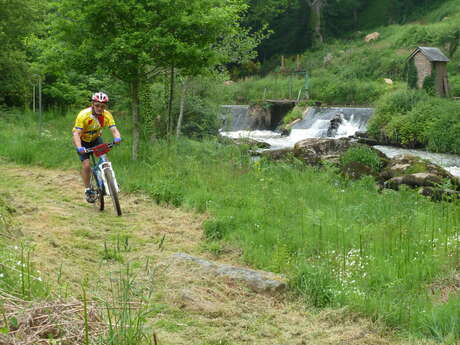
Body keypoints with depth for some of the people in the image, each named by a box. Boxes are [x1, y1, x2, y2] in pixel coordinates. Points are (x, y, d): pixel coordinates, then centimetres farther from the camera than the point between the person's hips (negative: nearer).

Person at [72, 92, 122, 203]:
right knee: (86, 165, -15)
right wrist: (79, 148, -55)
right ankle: (88, 190, 3)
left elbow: (114, 129, -31)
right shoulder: (84, 115, -31)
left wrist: (117, 138, -54)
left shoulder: (107, 115, -21)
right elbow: (76, 133, -38)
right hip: (83, 141, -3)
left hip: (96, 139, 3)